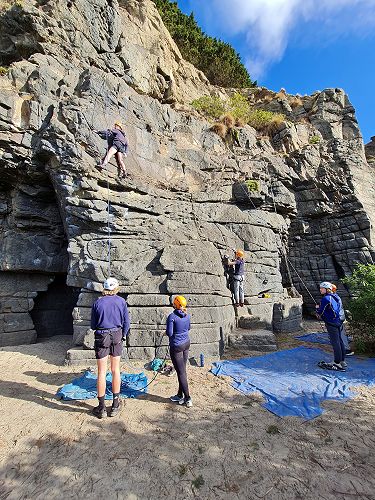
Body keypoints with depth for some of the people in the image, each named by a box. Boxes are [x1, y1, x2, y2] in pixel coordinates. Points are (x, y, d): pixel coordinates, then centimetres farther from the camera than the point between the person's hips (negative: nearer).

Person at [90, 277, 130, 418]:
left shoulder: (97, 303, -6)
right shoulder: (121, 301, -4)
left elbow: (93, 325, 1)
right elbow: (126, 322, -1)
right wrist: (123, 335, 15)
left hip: (101, 337, -1)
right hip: (117, 336, 1)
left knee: (102, 372, 9)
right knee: (115, 370, 13)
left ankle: (101, 408, 20)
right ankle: (115, 405, 24)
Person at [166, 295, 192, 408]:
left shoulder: (172, 317, -20)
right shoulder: (187, 315, -1)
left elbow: (169, 333, -19)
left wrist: (166, 332, 1)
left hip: (176, 346, -7)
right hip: (186, 343, 7)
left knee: (181, 372, 4)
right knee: (182, 370, 17)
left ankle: (188, 398, 11)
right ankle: (180, 395, 30)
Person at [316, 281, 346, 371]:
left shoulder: (325, 298, -17)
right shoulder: (334, 297, 12)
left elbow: (320, 312, -13)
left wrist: (317, 308, 7)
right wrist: (321, 314, 13)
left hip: (331, 324, -9)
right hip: (338, 322, 9)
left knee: (335, 343, -3)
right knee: (339, 341, 15)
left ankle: (337, 363, 4)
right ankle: (342, 361, 25)